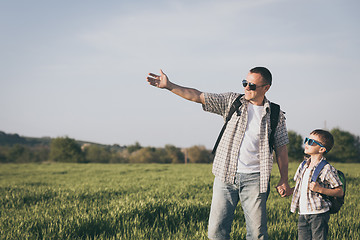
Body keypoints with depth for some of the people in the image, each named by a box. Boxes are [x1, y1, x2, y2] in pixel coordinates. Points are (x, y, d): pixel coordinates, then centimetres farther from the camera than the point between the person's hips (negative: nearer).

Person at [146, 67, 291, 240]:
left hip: (254, 178, -1)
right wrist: (169, 86, -6)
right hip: (226, 175, 1)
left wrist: (284, 180, 8)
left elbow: (281, 148, 10)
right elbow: (198, 97, 2)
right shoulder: (232, 101, 6)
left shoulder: (276, 115, 5)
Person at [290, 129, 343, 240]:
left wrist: (320, 189, -21)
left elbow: (340, 192, -10)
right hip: (302, 214, 6)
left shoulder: (326, 169, -10)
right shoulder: (303, 166, 11)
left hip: (318, 214, -6)